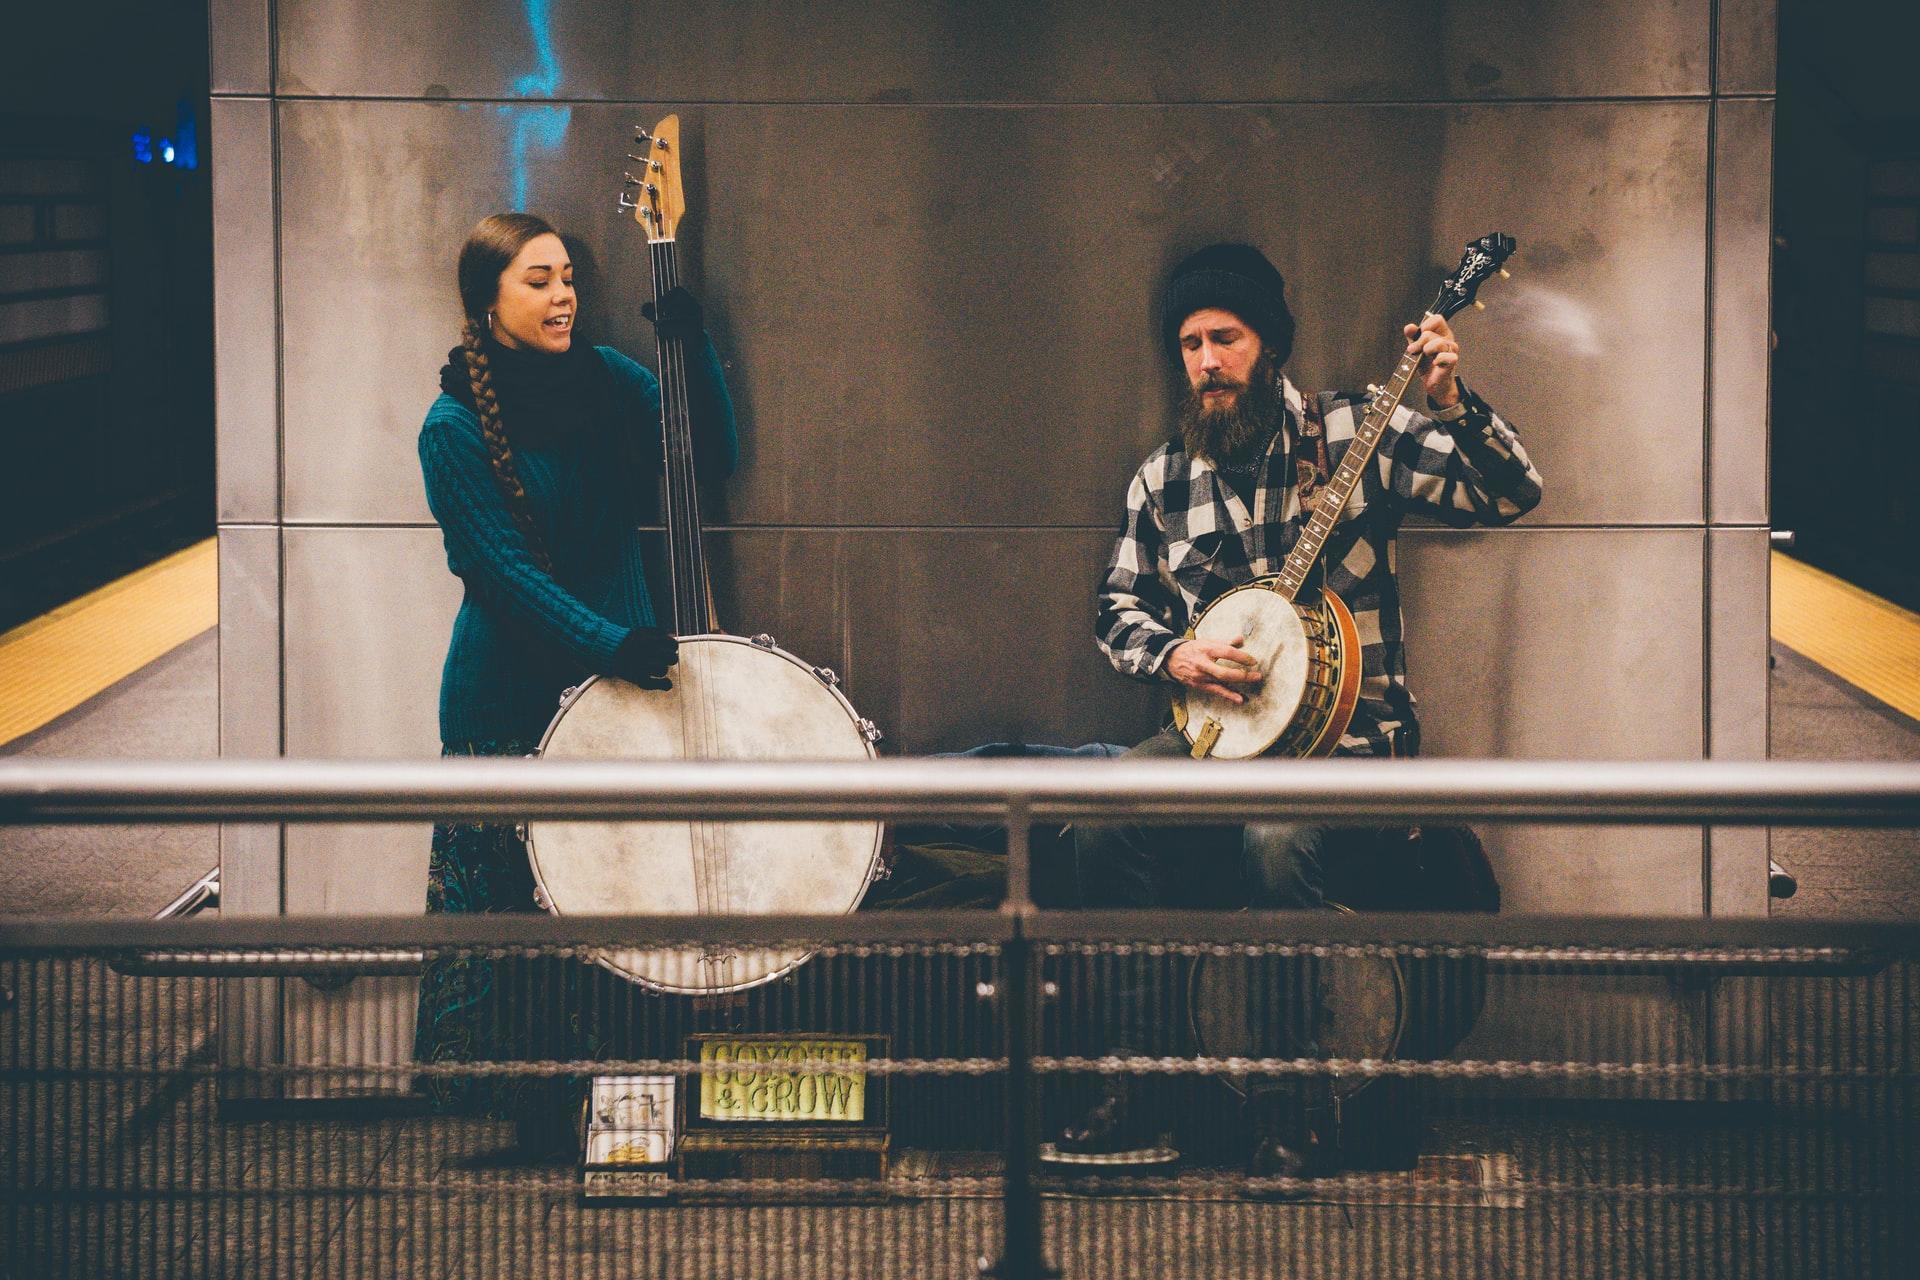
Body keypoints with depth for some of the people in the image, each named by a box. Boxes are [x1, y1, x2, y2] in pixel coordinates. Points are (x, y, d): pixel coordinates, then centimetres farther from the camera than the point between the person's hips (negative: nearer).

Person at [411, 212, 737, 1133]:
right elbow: (508, 572, -17)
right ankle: (484, 1087, 14)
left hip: (612, 675, 5)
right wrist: (611, 643, -27)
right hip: (506, 693, -4)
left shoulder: (604, 380, 4)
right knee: (504, 892, 2)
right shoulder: (456, 430, -11)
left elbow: (715, 454, 3)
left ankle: (578, 1075, 19)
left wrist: (693, 347, -11)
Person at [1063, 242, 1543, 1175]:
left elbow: (1508, 496, -6)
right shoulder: (1163, 480, 11)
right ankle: (1131, 1077, -14)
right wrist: (1172, 654, -4)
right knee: (1101, 830, -25)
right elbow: (1119, 609, 18)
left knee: (1275, 843, -35)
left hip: (1345, 723, -4)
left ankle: (1287, 1116, -22)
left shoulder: (1350, 435, -1)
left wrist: (1449, 406, -22)